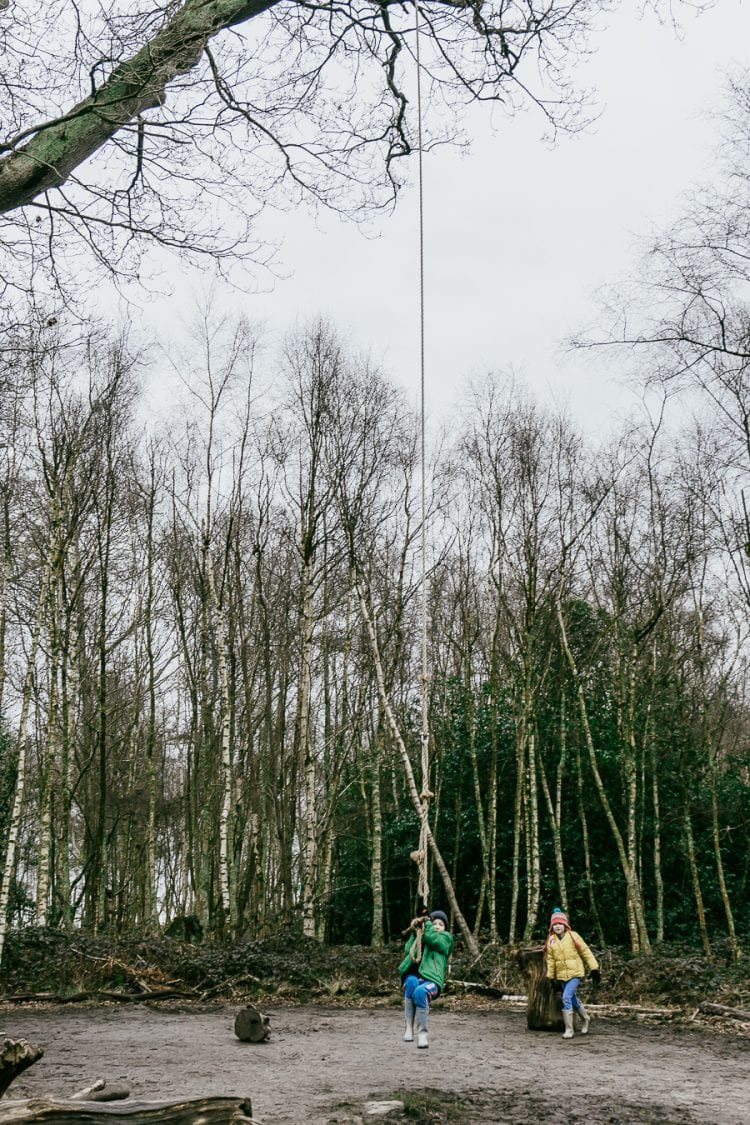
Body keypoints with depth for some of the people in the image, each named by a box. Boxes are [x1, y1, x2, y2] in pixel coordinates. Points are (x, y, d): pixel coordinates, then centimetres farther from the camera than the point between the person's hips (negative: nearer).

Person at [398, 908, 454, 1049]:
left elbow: (432, 938, -6)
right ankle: (409, 1028, -28)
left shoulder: (446, 938, 14)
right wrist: (415, 931, 0)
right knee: (411, 982, -35)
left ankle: (422, 1033, -22)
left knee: (420, 992, -37)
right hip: (414, 977, 3)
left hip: (431, 981, -3)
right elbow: (408, 950, 6)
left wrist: (426, 921, 6)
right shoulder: (420, 938, 24)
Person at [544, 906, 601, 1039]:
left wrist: (594, 969, -6)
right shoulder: (551, 941, 2)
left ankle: (569, 1030, -8)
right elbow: (550, 960, 7)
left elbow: (586, 952, -5)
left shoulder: (573, 936, -9)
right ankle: (585, 1019, 43)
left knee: (566, 998, -17)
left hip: (575, 973, -5)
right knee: (573, 999, 16)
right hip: (561, 976, 5)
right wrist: (551, 978, 5)